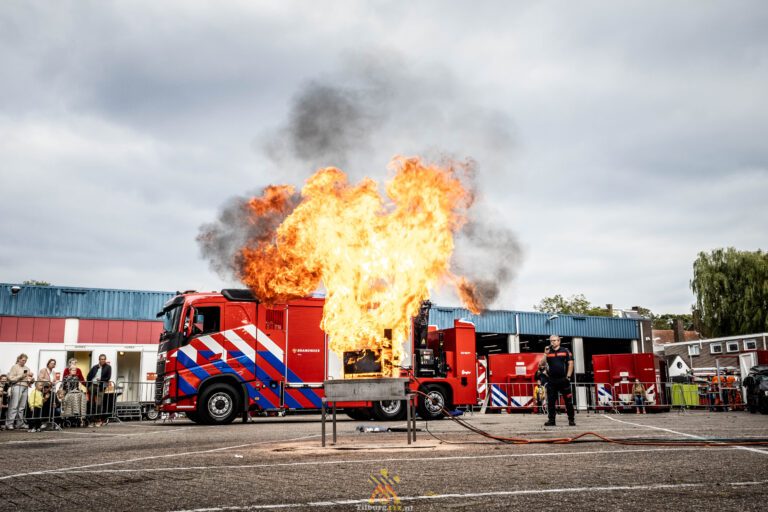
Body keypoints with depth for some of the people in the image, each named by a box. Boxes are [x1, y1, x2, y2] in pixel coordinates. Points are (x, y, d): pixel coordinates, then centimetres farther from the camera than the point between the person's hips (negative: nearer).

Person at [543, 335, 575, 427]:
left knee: (568, 400, 1)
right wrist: (545, 354, -9)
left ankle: (571, 420, 10)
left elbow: (570, 364, 0)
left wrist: (568, 376, -7)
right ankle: (551, 420, 10)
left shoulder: (565, 351, 4)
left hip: (563, 380, -2)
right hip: (552, 380, 2)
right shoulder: (548, 352, 9)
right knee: (550, 402, 3)